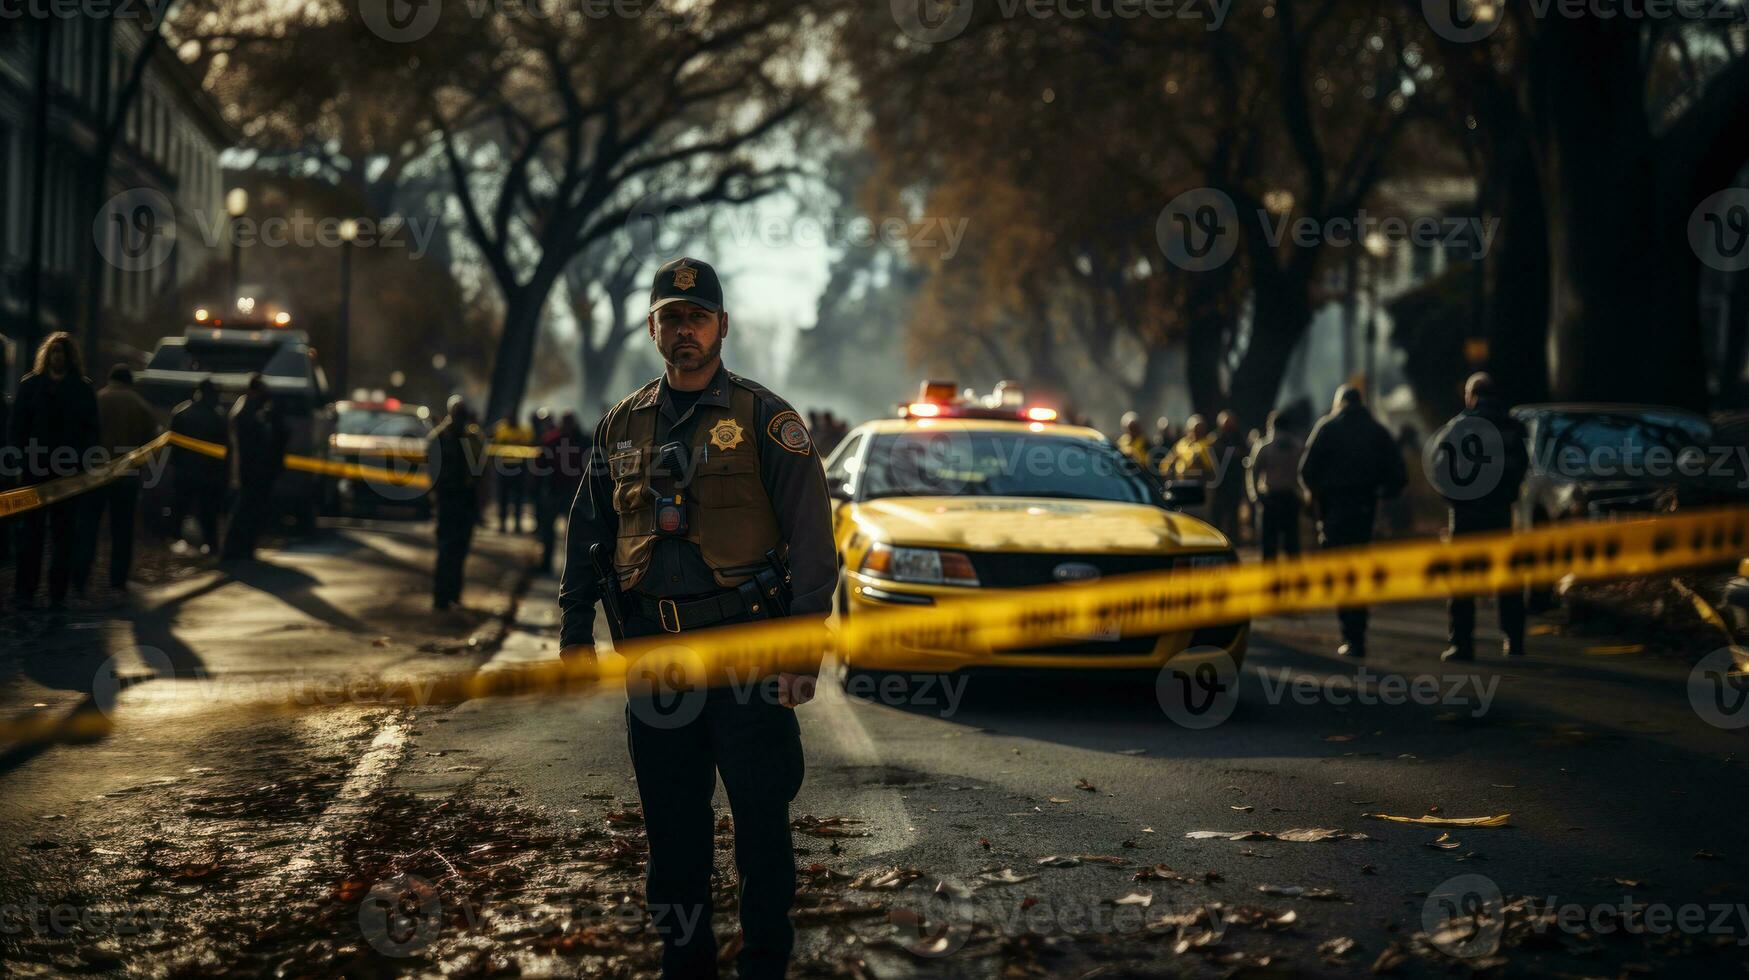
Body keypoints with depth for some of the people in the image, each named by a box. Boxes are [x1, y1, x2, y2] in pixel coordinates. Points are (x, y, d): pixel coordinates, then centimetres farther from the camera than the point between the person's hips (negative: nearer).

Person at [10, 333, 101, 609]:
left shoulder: (82, 389, 5)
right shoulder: (30, 385, 6)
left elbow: (92, 430, 5)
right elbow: (18, 425, 4)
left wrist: (80, 462, -8)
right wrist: (22, 462, -5)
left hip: (69, 471, 0)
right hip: (36, 469, 0)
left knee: (64, 532, 2)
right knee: (32, 530, 2)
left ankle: (58, 592, 6)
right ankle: (25, 590, 5)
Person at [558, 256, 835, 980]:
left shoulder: (765, 419, -2)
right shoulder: (622, 426, 12)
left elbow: (811, 536, -6)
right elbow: (587, 534, 19)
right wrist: (576, 632, 11)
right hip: (654, 653, 4)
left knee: (761, 819, -1)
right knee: (671, 825, 10)